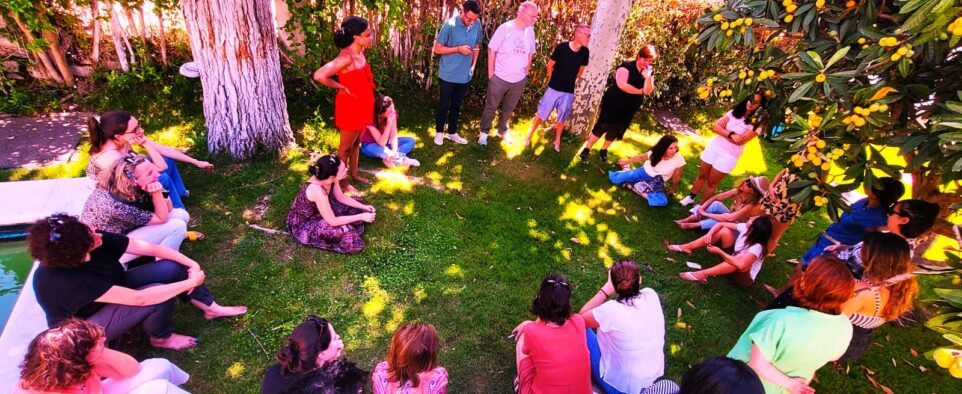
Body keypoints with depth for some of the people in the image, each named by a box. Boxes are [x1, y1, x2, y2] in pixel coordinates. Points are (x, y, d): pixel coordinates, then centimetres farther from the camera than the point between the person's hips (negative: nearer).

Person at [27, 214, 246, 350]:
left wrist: (192, 264, -26)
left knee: (171, 267, -13)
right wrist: (190, 282, -37)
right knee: (158, 294, -29)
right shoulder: (68, 282, -39)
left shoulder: (96, 242, -22)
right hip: (85, 328, -7)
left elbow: (150, 248, -16)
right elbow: (138, 299, -42)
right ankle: (161, 339, 2)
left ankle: (210, 308, 1)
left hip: (113, 291, 7)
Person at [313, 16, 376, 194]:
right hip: (350, 107, -8)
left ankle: (354, 173, 41)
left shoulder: (360, 52, 1)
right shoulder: (346, 57, -26)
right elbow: (319, 75, -33)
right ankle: (342, 180, 26)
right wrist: (341, 87, -20)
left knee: (356, 143, 23)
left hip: (362, 105, 8)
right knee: (346, 146, 9)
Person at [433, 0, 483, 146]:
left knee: (457, 105, 17)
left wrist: (473, 65, 3)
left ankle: (452, 132, 32)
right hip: (448, 75, -4)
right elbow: (438, 48, -12)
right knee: (444, 104, 9)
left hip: (465, 75, 4)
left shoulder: (477, 25, -4)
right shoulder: (450, 24, -16)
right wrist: (458, 49, -22)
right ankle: (439, 131, 28)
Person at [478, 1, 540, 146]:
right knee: (491, 107, 9)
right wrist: (491, 73, -9)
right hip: (499, 78, -4)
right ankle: (484, 133, 26)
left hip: (519, 80, 4)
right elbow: (492, 50, -9)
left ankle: (502, 131, 38)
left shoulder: (530, 32, -1)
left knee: (509, 108, 18)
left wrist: (526, 72, 10)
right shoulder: (505, 28, -14)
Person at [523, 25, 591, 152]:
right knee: (541, 114, 5)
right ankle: (529, 136, 21)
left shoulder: (584, 52, -6)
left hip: (568, 92, 3)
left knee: (561, 118, 12)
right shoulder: (561, 47, -15)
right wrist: (554, 79, 11)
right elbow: (550, 65, -1)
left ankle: (557, 141, 30)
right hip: (553, 88, -2)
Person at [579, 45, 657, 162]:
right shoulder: (627, 66, -15)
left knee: (615, 130, 14)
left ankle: (604, 150, 31)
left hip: (629, 108, 5)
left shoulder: (650, 72, 1)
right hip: (613, 103, -5)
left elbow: (648, 91, -8)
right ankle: (587, 148, 10)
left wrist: (647, 77, -25)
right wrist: (640, 91, -16)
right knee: (601, 126, -1)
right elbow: (622, 85, -27)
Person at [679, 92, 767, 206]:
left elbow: (740, 141, -19)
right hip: (714, 146, 3)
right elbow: (715, 127, -7)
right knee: (702, 175, 15)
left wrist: (724, 132, -12)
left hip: (729, 155, -3)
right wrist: (730, 135, -21)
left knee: (712, 182, 6)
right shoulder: (734, 112, 1)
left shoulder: (757, 124, -9)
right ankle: (691, 197, 33)